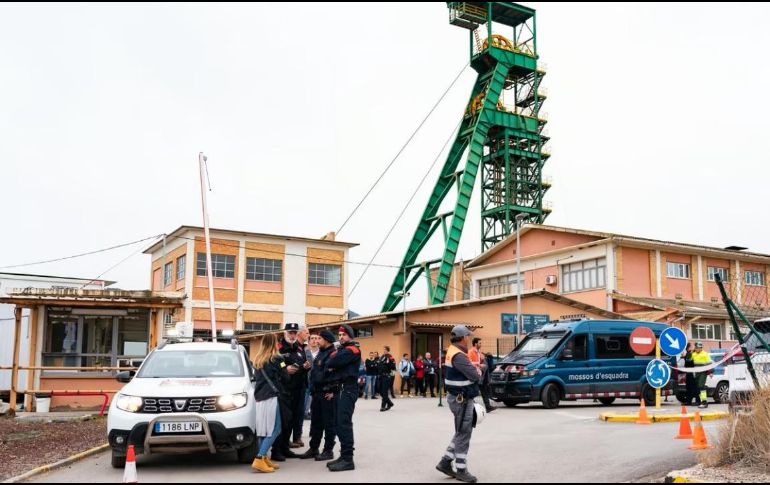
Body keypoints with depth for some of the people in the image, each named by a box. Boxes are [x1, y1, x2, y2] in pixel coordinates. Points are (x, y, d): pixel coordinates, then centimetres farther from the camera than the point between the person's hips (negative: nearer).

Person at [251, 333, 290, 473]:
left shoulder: (258, 360, 15)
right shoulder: (276, 359, -5)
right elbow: (285, 379, 0)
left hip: (260, 397, 8)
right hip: (272, 397, -7)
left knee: (265, 430, 12)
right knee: (274, 430, -6)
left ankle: (264, 458, 12)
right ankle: (259, 460, -15)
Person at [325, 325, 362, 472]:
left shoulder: (353, 350, -8)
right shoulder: (340, 350, 22)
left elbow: (332, 363, -19)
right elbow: (330, 365, 15)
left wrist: (330, 365, 4)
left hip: (348, 389, -10)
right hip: (339, 389, 10)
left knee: (344, 423, -13)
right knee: (339, 423, 10)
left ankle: (348, 459, -13)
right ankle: (344, 456, 16)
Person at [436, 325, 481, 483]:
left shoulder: (454, 352, 12)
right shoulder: (458, 356, -22)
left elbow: (471, 372, 15)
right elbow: (476, 375, -26)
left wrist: (475, 370, -5)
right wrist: (478, 371, -5)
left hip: (461, 398, 10)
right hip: (462, 400, -10)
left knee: (462, 433, 17)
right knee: (463, 435, -1)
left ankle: (445, 462, 21)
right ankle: (461, 470, 8)